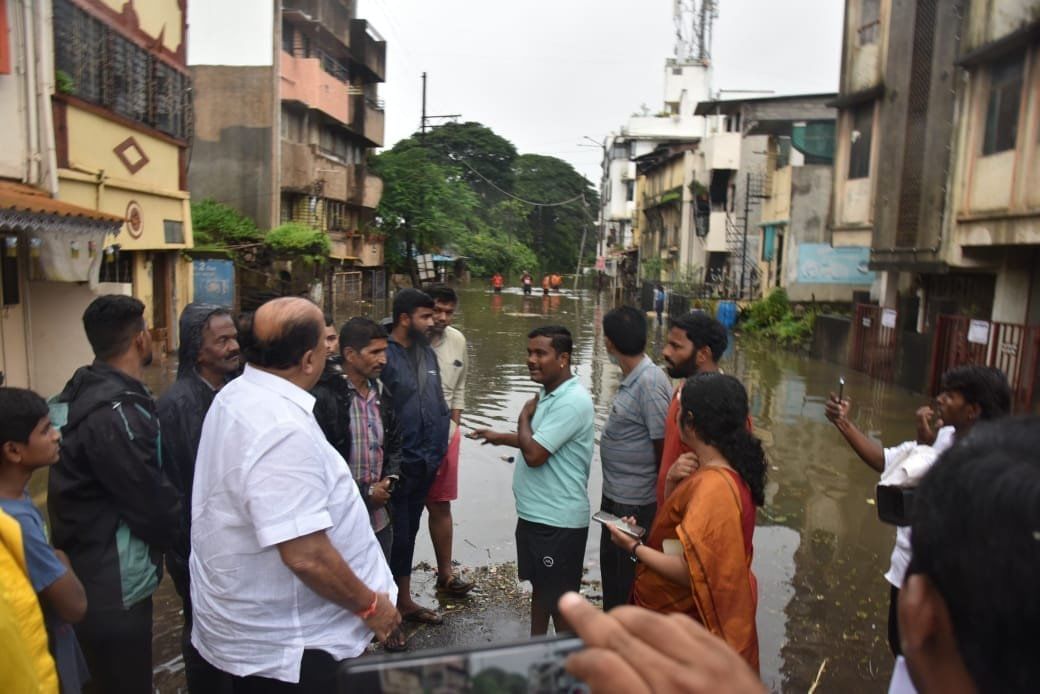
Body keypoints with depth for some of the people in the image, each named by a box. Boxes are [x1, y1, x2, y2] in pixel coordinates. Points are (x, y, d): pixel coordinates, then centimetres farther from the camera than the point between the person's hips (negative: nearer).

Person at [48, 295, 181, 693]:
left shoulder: (85, 390, 4)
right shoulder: (116, 413, -26)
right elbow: (154, 507, -21)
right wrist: (178, 530, -2)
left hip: (93, 575, 9)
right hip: (115, 587, -9)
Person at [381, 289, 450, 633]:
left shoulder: (427, 352, 7)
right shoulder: (384, 356, -17)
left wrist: (437, 451, 11)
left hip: (424, 464, 7)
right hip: (398, 466, -7)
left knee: (409, 533, 20)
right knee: (395, 537, 4)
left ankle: (405, 601, 35)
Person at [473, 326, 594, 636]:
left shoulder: (572, 401, -24)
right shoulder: (548, 393, 8)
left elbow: (534, 454, -27)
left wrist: (524, 416, -12)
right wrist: (500, 437, 28)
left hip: (558, 520, -10)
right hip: (535, 513, 10)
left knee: (560, 599, 7)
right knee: (540, 586, 24)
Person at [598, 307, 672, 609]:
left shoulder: (650, 384, -25)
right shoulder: (631, 378, 3)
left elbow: (663, 446, -21)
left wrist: (658, 498, -12)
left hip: (635, 503, -9)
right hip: (615, 495, 9)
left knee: (627, 575, 8)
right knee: (611, 563, 24)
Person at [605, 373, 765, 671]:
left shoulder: (711, 486, -29)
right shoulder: (724, 472, 3)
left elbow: (692, 573, -29)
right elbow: (677, 526, 8)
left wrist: (634, 548, -19)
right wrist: (673, 483, -1)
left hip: (682, 628, -9)